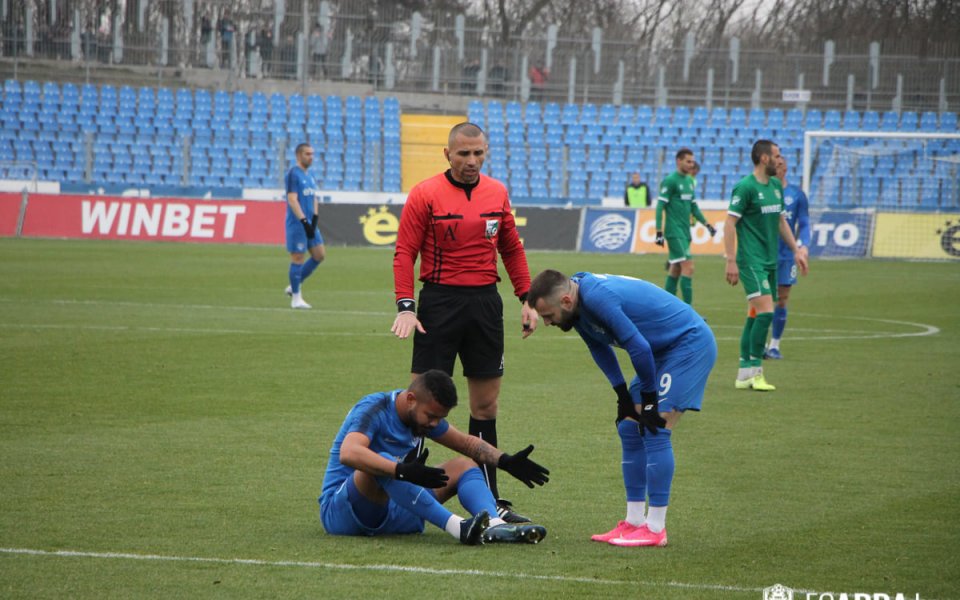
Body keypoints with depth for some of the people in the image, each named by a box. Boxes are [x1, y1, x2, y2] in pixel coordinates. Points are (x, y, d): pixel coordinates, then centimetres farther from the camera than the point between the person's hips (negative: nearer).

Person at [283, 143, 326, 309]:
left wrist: (314, 219, 2)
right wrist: (304, 221, -23)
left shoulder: (310, 176, 15)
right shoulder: (293, 174, -11)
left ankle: (294, 286, 18)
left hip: (309, 224, 9)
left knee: (320, 255, 7)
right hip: (296, 225, -9)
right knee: (298, 258, -4)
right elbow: (292, 200, -18)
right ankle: (296, 297, 4)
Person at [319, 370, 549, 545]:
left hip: (394, 512, 8)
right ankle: (458, 527, -48)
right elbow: (349, 454, -39)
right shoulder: (373, 409, -19)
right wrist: (402, 471, -49)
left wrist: (506, 461, 3)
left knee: (464, 466, -2)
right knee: (380, 464, -37)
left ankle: (495, 526, -31)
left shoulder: (425, 414, 5)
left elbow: (467, 443, 20)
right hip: (339, 510, -8)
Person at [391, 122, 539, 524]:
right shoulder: (425, 195, -5)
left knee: (486, 405, 8)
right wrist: (405, 306, -16)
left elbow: (512, 249, 17)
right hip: (440, 302, -4)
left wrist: (526, 299, 10)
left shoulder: (497, 194, 9)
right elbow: (404, 253, -7)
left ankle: (489, 501, 14)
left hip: (486, 303, 4)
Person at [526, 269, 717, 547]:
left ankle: (655, 528, -12)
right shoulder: (580, 304, 0)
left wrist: (649, 399, -16)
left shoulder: (599, 297, -30)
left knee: (655, 429, -16)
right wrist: (623, 394, 8)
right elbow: (599, 347, 15)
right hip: (664, 349, 10)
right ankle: (635, 521, 12)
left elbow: (639, 347, -27)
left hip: (691, 344, -10)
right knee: (630, 428, 7)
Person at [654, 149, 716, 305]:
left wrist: (707, 224, 18)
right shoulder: (670, 181, -10)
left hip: (685, 232, 8)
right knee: (688, 267, -14)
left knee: (676, 269, 10)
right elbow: (660, 207, -12)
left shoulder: (689, 181, 15)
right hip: (674, 232, -8)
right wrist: (659, 232, -16)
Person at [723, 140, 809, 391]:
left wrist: (796, 250, 19)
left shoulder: (776, 186, 13)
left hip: (770, 261, 8)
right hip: (752, 261, -8)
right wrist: (731, 261, -16)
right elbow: (729, 224, -13)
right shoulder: (745, 187, -12)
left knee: (755, 316, 9)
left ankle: (745, 374, 13)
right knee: (765, 312, -16)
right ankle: (755, 372, -11)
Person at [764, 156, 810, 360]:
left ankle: (774, 344, 12)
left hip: (786, 255, 1)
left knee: (782, 300, 3)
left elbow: (804, 224, 4)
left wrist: (803, 245, -11)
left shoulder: (796, 194, 2)